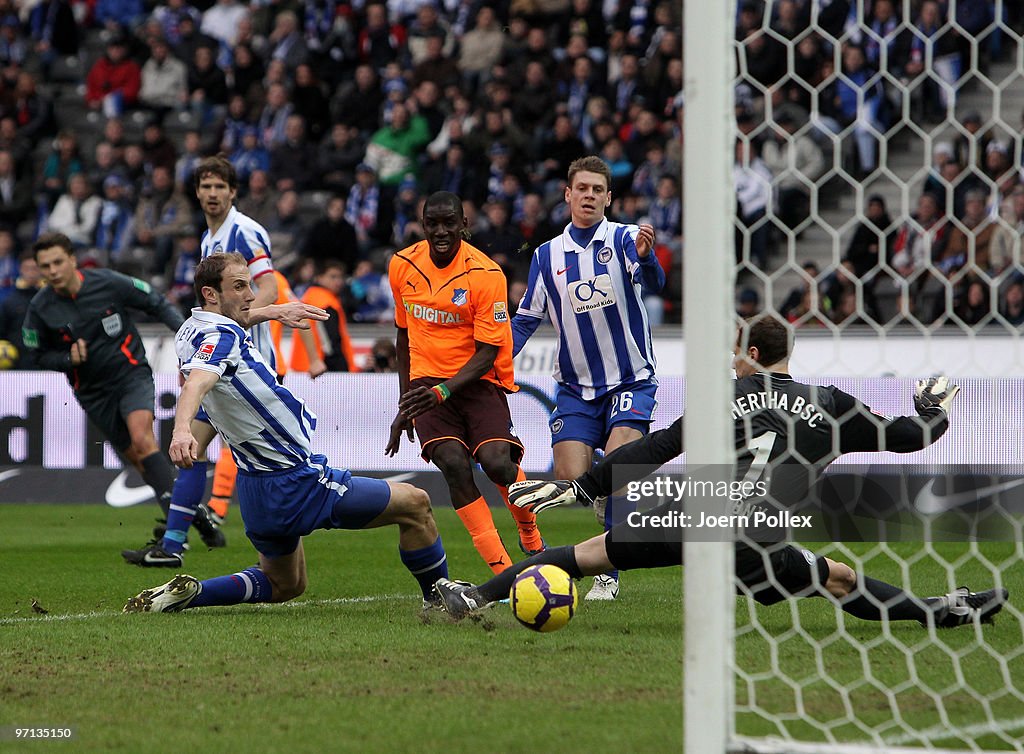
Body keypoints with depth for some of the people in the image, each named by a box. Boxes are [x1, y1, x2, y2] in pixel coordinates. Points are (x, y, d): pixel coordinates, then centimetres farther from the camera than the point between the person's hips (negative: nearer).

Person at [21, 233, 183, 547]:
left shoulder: (109, 283, -12)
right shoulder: (40, 308, -7)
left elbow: (157, 303, 0)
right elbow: (39, 355, 6)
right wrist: (69, 358, -15)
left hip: (132, 373, -3)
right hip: (93, 392, 3)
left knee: (142, 440, -25)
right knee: (136, 458, 5)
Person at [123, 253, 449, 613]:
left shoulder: (191, 331, 7)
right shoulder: (221, 338, -21)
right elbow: (196, 384, -42)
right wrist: (182, 430, -61)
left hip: (257, 494, 10)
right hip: (296, 485, -10)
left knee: (283, 587, 28)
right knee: (414, 504, 1)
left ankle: (187, 592, 9)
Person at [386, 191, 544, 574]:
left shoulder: (485, 274, -11)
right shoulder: (402, 266, 4)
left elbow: (486, 354, -13)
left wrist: (442, 392, -28)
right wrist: (405, 405, 20)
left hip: (478, 381, -2)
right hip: (427, 384, 2)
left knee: (498, 463, -24)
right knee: (454, 464, -23)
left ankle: (532, 540, 9)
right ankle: (505, 574, -23)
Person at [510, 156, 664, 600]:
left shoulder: (623, 239, -5)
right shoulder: (547, 255, 6)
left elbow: (653, 284, -24)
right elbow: (526, 319, 10)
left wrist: (645, 258, -48)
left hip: (630, 381, -3)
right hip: (575, 387, 3)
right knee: (569, 477, -9)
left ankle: (609, 574, -11)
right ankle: (608, 499, 27)